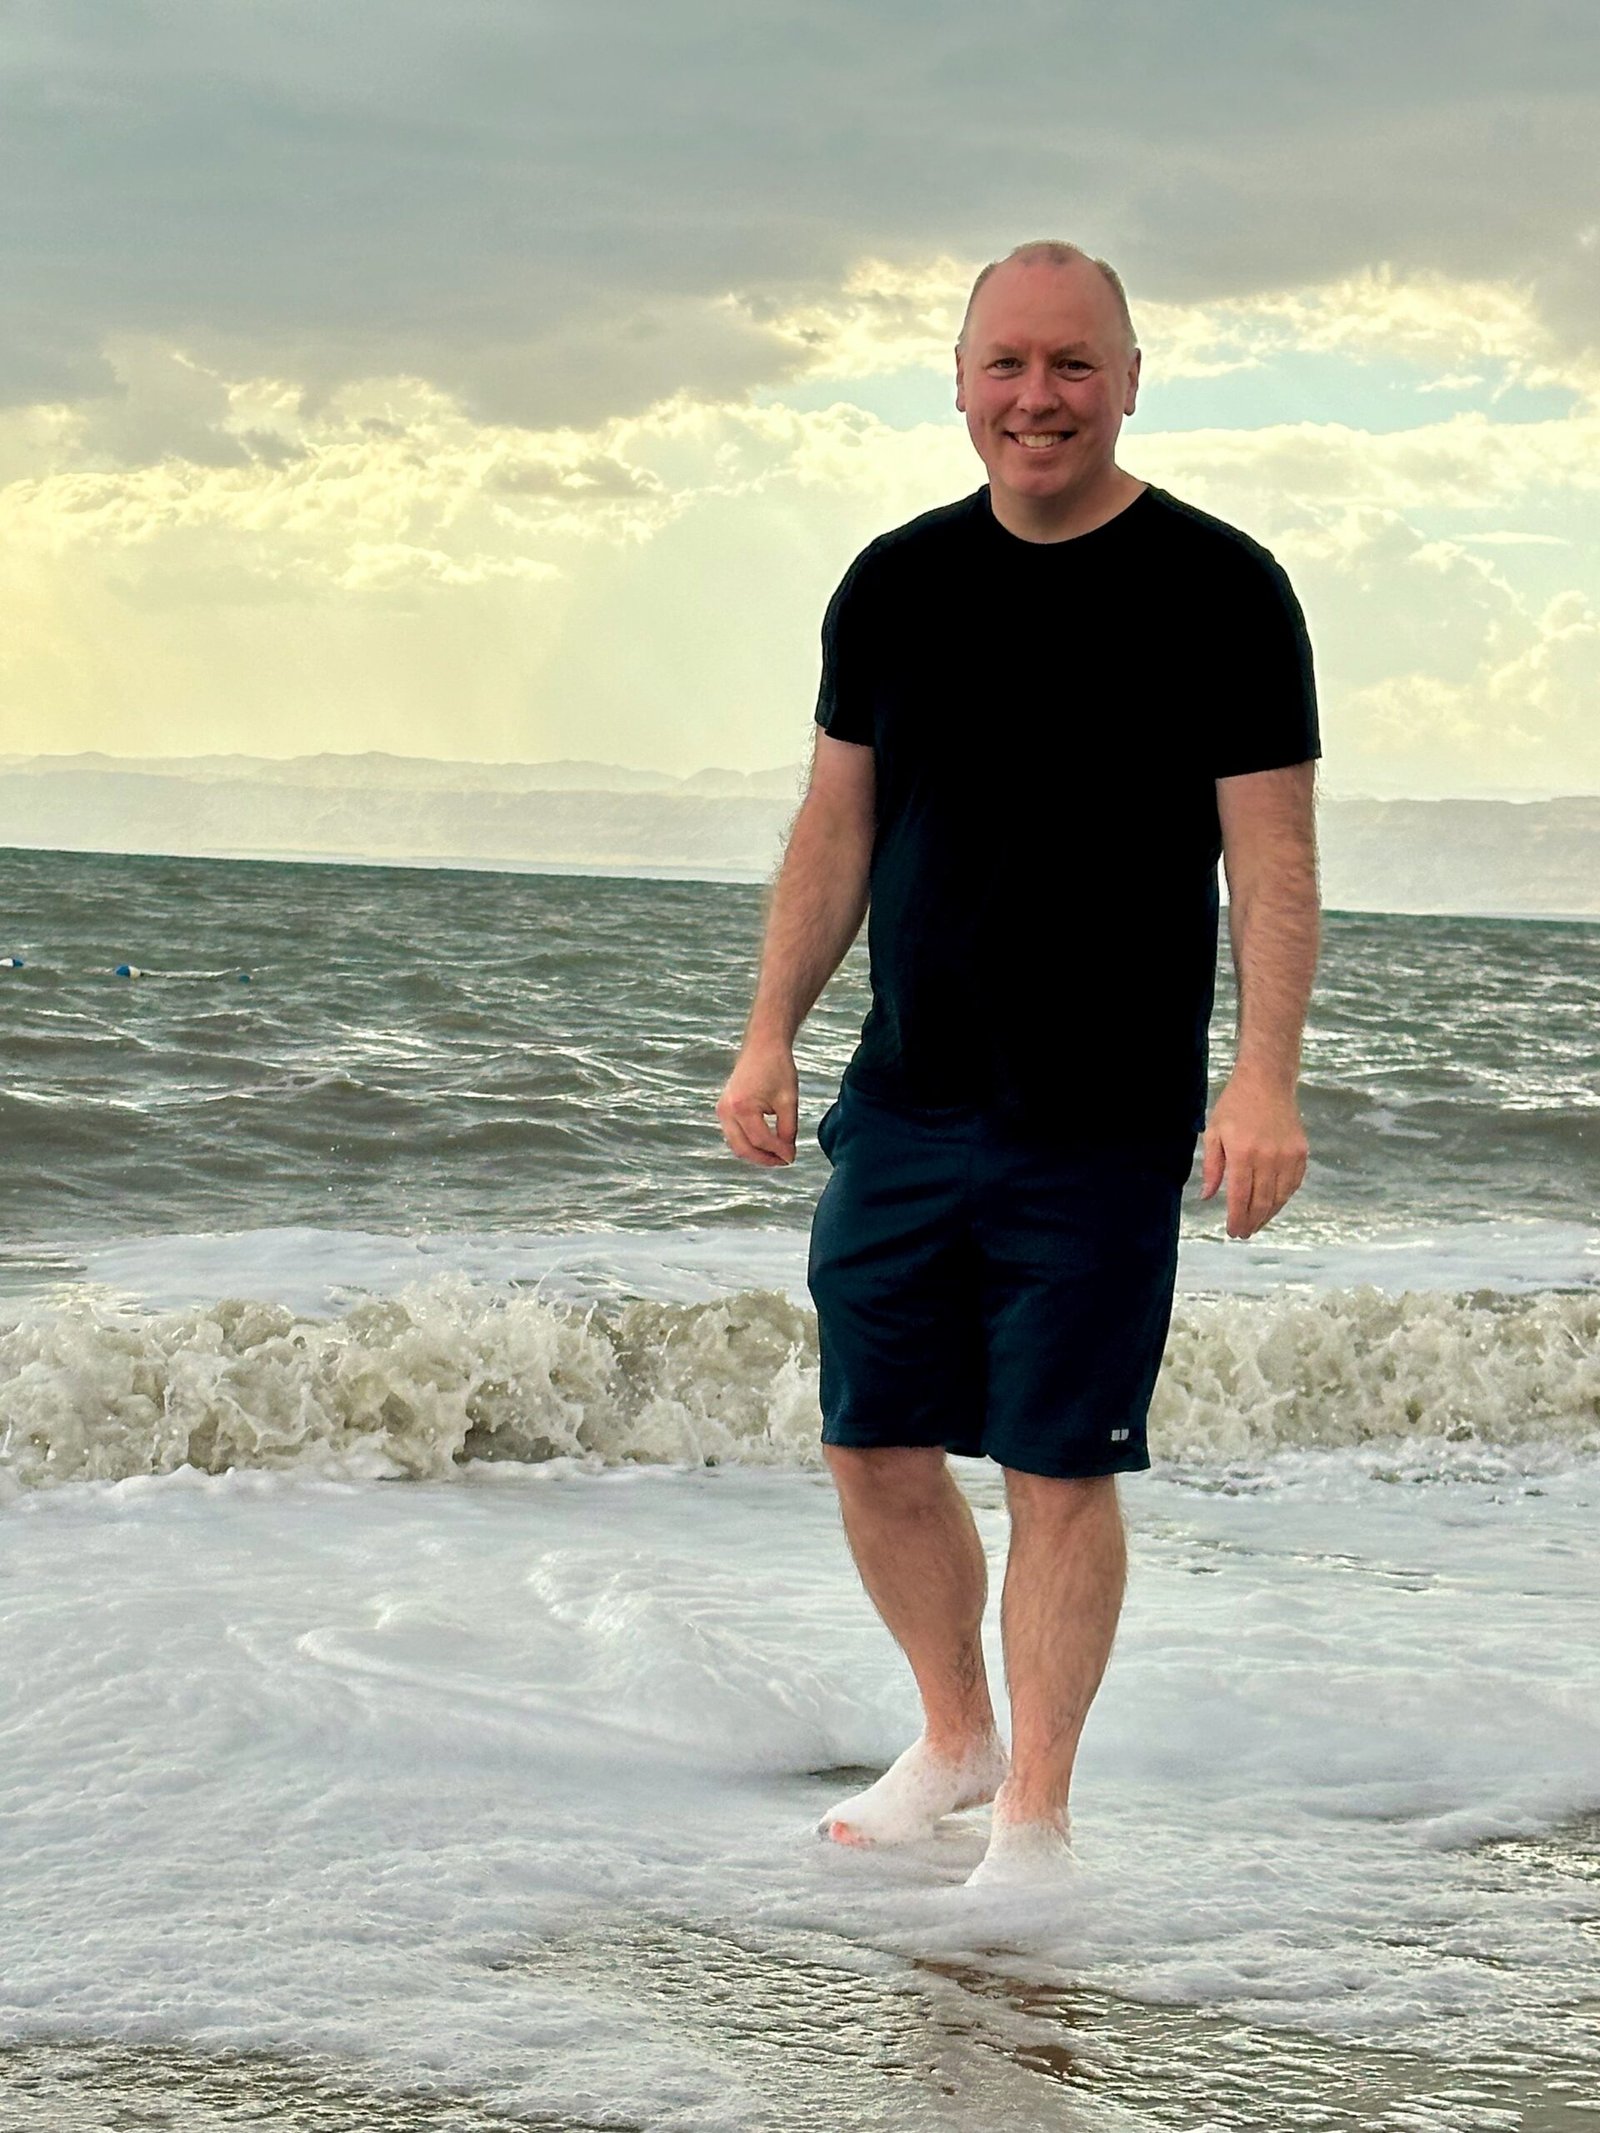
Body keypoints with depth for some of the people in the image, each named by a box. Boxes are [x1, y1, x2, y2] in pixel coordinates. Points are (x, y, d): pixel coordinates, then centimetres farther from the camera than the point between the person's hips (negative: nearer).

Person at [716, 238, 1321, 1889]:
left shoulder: (1214, 591, -6)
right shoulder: (897, 583, 6)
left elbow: (1272, 856, -8)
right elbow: (838, 826, 13)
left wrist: (1266, 1078, -18)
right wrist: (769, 1037, 8)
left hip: (1103, 1129, -4)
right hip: (904, 1104, 5)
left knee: (1060, 1466, 0)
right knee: (875, 1446, 9)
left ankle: (1036, 1813, 14)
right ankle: (954, 1739, 31)